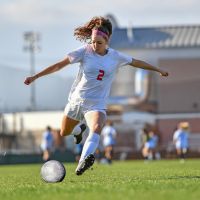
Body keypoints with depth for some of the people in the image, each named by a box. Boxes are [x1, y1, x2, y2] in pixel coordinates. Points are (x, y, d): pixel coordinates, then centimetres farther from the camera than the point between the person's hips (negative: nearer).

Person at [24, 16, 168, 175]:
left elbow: (136, 62, 15)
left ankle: (84, 160, -52)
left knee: (96, 129, -32)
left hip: (97, 104, -1)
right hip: (76, 100, 1)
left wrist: (158, 70, 23)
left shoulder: (116, 57, -3)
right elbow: (60, 65, -8)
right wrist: (36, 77, -11)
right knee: (64, 133, 17)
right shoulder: (85, 51, -8)